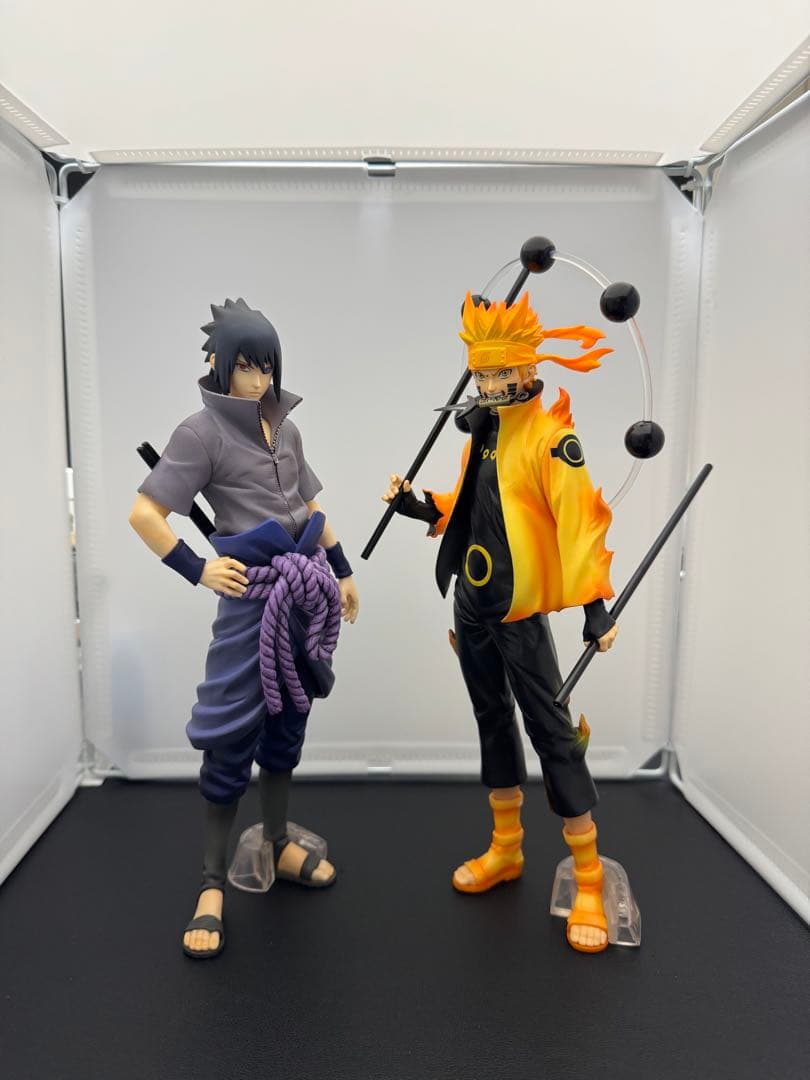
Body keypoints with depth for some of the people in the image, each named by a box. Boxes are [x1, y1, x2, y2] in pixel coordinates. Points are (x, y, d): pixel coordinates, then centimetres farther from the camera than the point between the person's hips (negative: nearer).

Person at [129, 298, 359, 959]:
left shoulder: (285, 427, 11)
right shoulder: (203, 432, -7)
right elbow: (144, 514, -10)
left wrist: (344, 570, 18)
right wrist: (198, 570, -11)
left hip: (306, 593, 6)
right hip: (252, 594, -6)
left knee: (288, 721, 15)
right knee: (234, 736, 0)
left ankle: (280, 846, 33)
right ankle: (213, 884, 14)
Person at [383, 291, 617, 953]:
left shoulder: (550, 435, -12)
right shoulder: (481, 433, 12)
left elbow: (579, 521, -18)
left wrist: (594, 602, -23)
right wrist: (421, 506, 7)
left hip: (520, 607, -8)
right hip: (471, 601, 8)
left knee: (551, 732, -2)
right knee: (493, 719, 17)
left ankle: (588, 879, 13)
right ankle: (506, 849, 34)